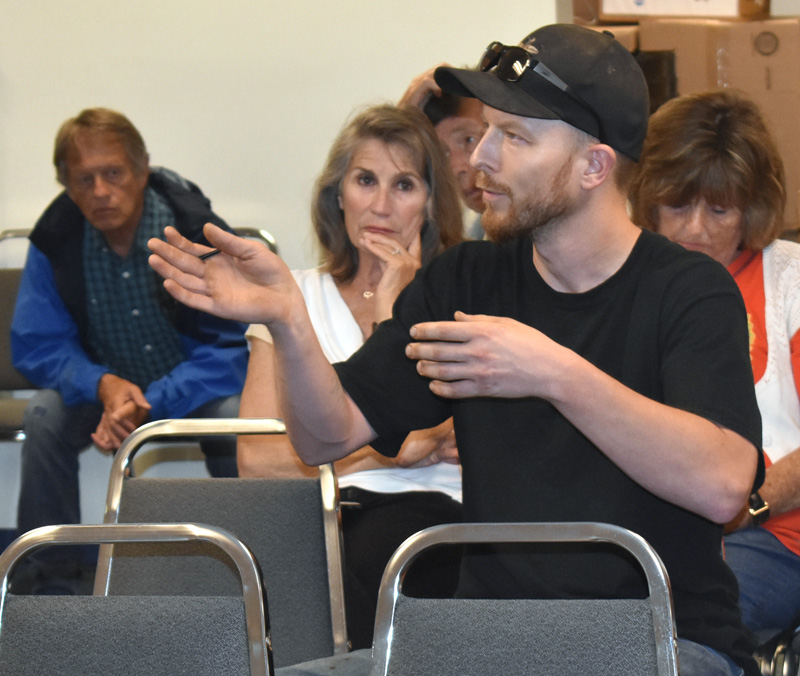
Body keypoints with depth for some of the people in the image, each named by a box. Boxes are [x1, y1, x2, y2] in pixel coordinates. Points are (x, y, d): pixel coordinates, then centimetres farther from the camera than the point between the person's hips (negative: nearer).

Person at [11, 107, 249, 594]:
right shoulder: (54, 240, -14)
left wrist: (149, 404, -32)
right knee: (45, 416, -26)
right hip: (105, 386, 2)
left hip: (193, 389, -2)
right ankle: (53, 581, -16)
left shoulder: (200, 234, -22)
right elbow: (36, 346, -7)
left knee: (236, 419, -32)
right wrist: (103, 385, -28)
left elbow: (230, 352, -19)